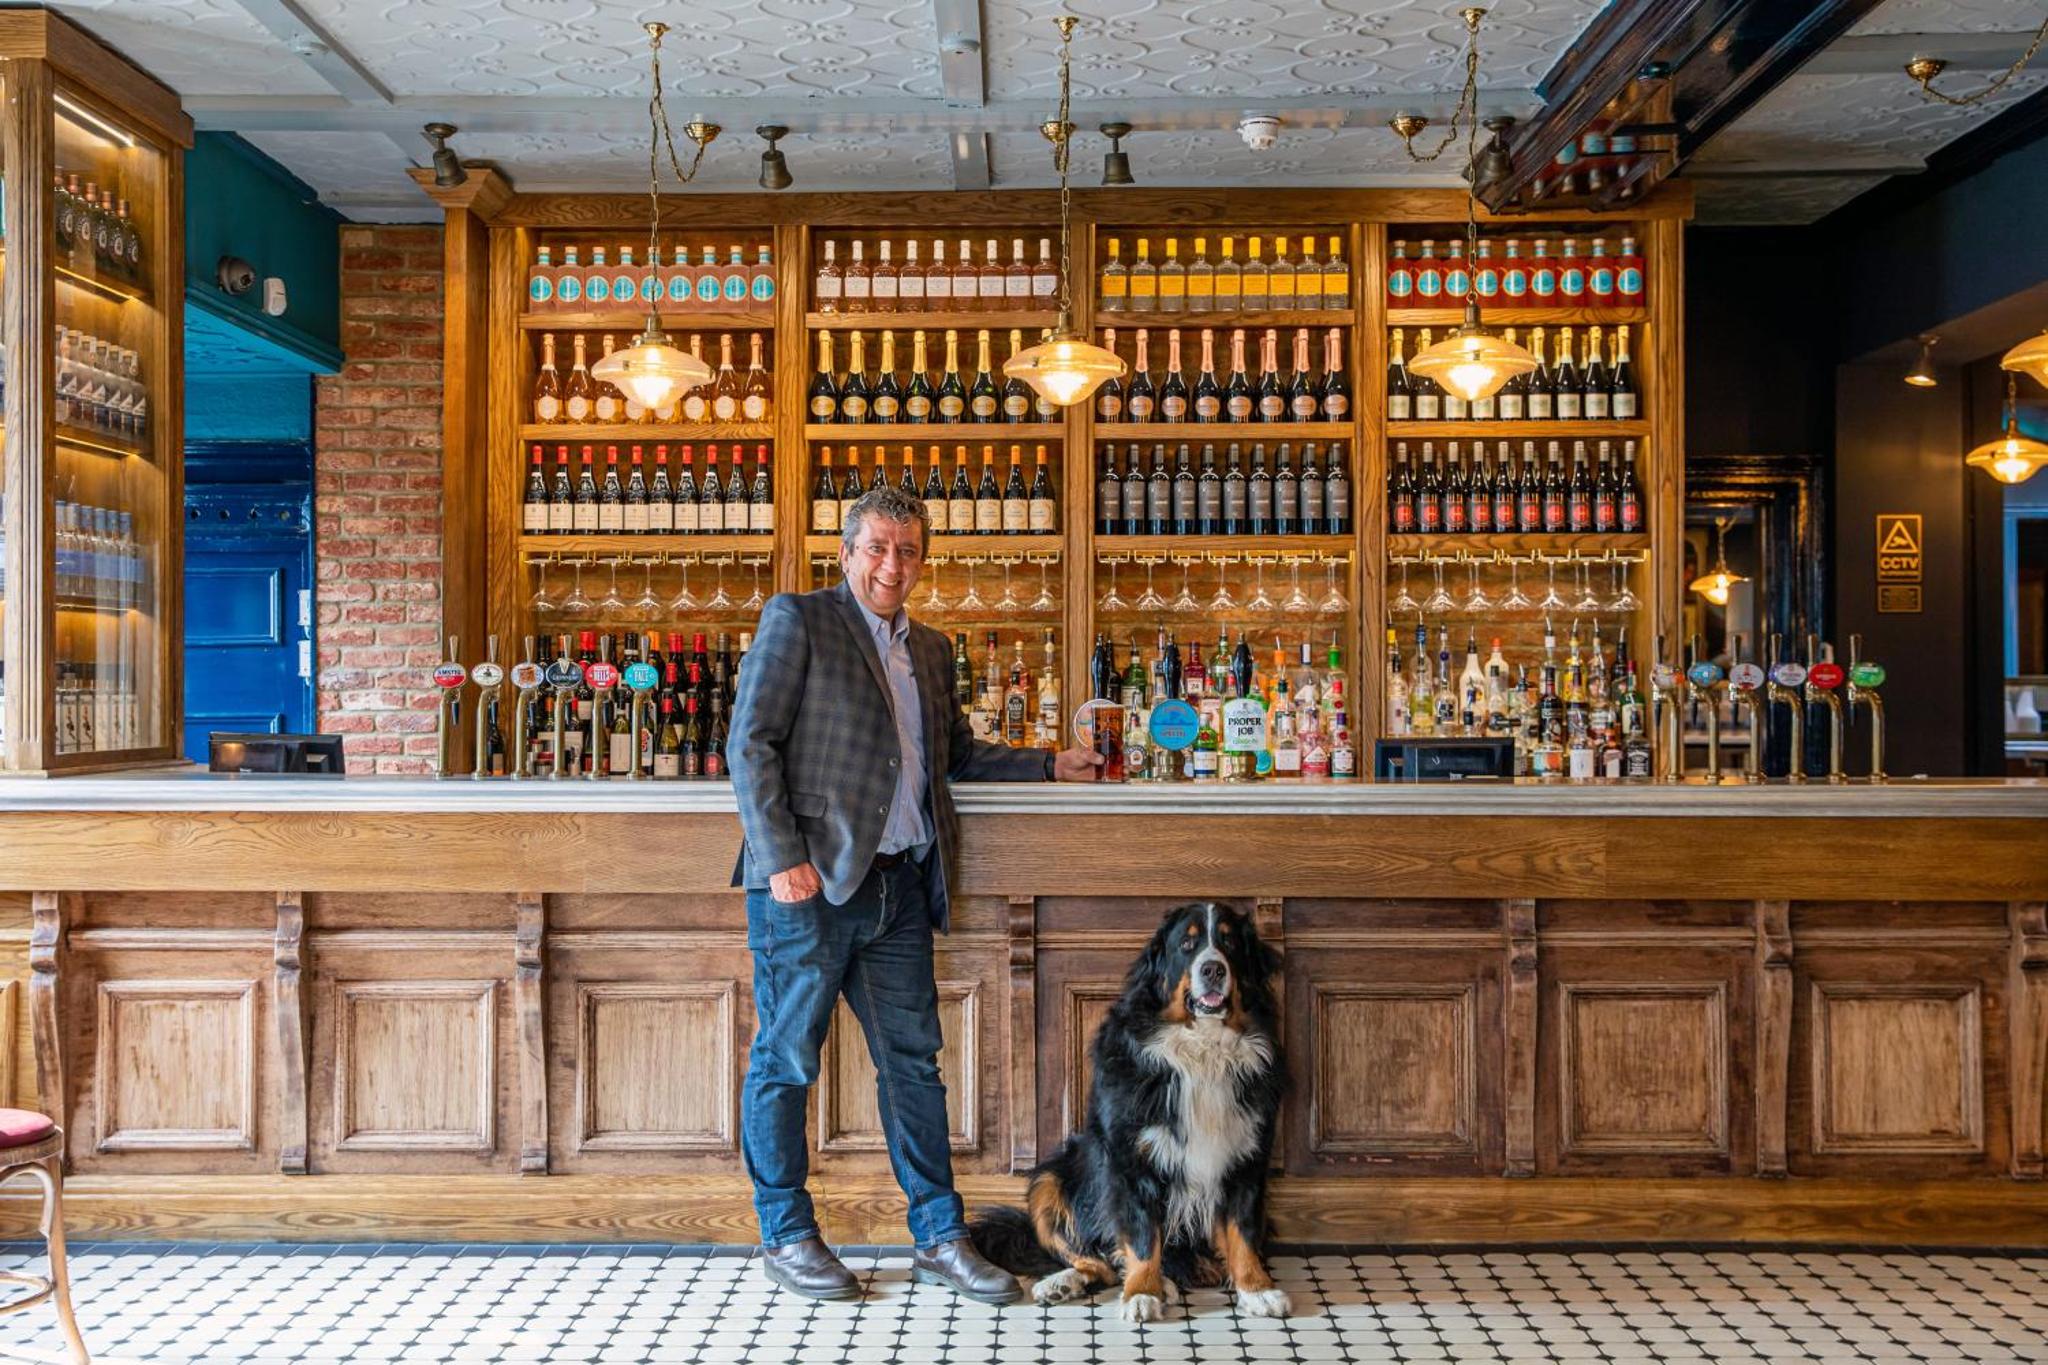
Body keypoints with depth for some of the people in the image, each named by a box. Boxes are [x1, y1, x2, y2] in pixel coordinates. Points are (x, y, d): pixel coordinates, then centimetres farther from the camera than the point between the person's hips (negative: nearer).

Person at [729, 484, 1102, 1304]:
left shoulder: (929, 649, 18)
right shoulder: (797, 619, -2)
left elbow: (958, 753, 28)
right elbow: (750, 745, -9)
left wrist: (1050, 767, 18)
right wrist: (782, 858, -16)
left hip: (899, 886, 6)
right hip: (810, 882, -6)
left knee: (913, 1061, 9)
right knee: (786, 1059, 4)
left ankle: (939, 1237, 19)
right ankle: (786, 1237, 19)